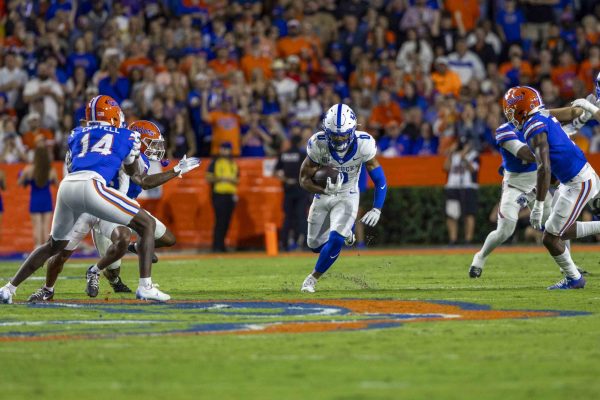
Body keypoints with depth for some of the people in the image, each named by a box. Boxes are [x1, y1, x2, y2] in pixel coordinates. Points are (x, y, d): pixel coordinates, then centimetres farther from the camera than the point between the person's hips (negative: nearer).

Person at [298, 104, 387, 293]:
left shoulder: (363, 144, -26)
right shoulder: (318, 144, -27)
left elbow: (379, 180, -16)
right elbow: (304, 179, -18)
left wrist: (377, 209, -28)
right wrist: (324, 189, -38)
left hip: (347, 197, -2)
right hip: (322, 196, 2)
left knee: (335, 240, -21)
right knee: (316, 245, 10)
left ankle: (313, 278, 2)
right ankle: (345, 232, 42)